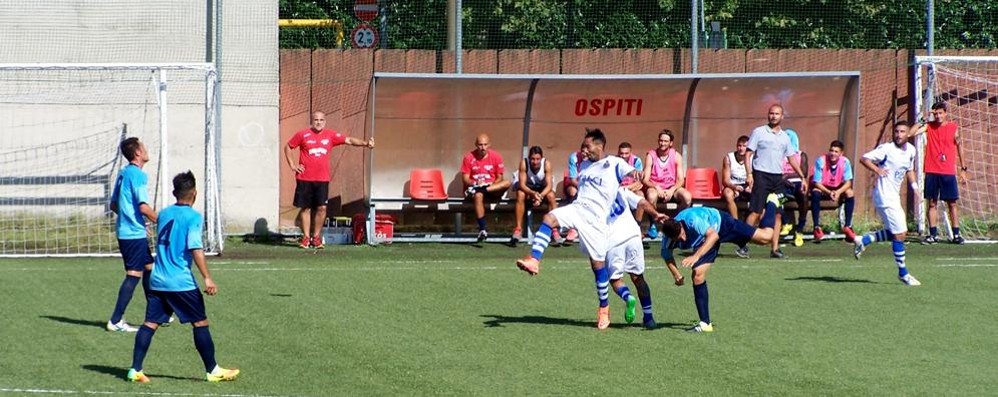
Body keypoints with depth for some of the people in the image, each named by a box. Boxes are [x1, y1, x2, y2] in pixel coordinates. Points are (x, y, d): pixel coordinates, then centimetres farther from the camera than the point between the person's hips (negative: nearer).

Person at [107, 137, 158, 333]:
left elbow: (114, 205, 19)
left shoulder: (123, 174, 13)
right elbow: (143, 207, -22)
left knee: (149, 268, 17)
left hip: (125, 232, 10)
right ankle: (116, 321, -7)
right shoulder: (138, 175, -15)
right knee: (134, 275, -6)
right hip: (135, 234, -10)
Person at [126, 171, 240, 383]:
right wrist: (207, 278, -18)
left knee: (150, 323, 6)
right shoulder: (193, 217, -9)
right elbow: (196, 249, -17)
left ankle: (135, 369, -1)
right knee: (200, 323, 4)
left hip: (157, 280, 6)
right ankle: (212, 370, 9)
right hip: (182, 282, -6)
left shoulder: (164, 213, 12)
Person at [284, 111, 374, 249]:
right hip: (304, 178, -1)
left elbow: (348, 140, 3)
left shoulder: (330, 135, 7)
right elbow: (288, 147, 11)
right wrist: (292, 165, 2)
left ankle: (316, 237, 9)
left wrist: (365, 143, -10)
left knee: (321, 208, -3)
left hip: (322, 179, 1)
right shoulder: (303, 135, 2)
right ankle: (306, 237, 11)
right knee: (305, 208, 2)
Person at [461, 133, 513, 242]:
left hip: (492, 189, 2)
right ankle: (483, 229, -42)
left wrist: (491, 185, -17)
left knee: (508, 183, -27)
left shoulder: (496, 156, 2)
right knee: (478, 195, -39)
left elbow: (499, 178, 4)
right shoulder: (469, 157, -1)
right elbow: (465, 179, -1)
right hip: (474, 187, -2)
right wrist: (475, 183, -22)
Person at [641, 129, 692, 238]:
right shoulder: (651, 156, -5)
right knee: (651, 196, -38)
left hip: (671, 188, 2)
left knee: (687, 197, -28)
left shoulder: (676, 156, -1)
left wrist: (672, 190, -23)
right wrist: (657, 187, -27)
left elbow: (681, 180, -4)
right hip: (654, 187, -2)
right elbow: (645, 179, -9)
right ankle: (652, 225, -16)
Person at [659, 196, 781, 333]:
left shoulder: (692, 219, -43)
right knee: (698, 274, -13)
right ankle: (705, 323, -3)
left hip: (721, 223, -4)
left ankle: (771, 203, 28)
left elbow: (713, 235, -45)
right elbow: (667, 257, -3)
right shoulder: (667, 241, -25)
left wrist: (696, 256, -53)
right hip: (704, 241, 4)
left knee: (765, 237, -6)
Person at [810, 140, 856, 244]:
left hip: (838, 189, 2)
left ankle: (847, 226, -17)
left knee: (850, 193, -25)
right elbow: (817, 183, -21)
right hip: (822, 188, -2)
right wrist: (829, 192, -36)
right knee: (815, 193, -34)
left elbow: (848, 182, -16)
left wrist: (838, 192, -35)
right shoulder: (821, 161, -23)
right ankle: (817, 227, -30)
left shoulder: (845, 162, -16)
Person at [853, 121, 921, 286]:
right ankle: (903, 273, 4)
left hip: (894, 196, 8)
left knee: (897, 232, 14)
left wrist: (914, 185, 8)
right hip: (884, 196, -8)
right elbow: (864, 159, -16)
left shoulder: (911, 150, 8)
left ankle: (864, 241, 26)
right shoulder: (886, 149, -14)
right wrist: (877, 169, -33)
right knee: (899, 233, -7)